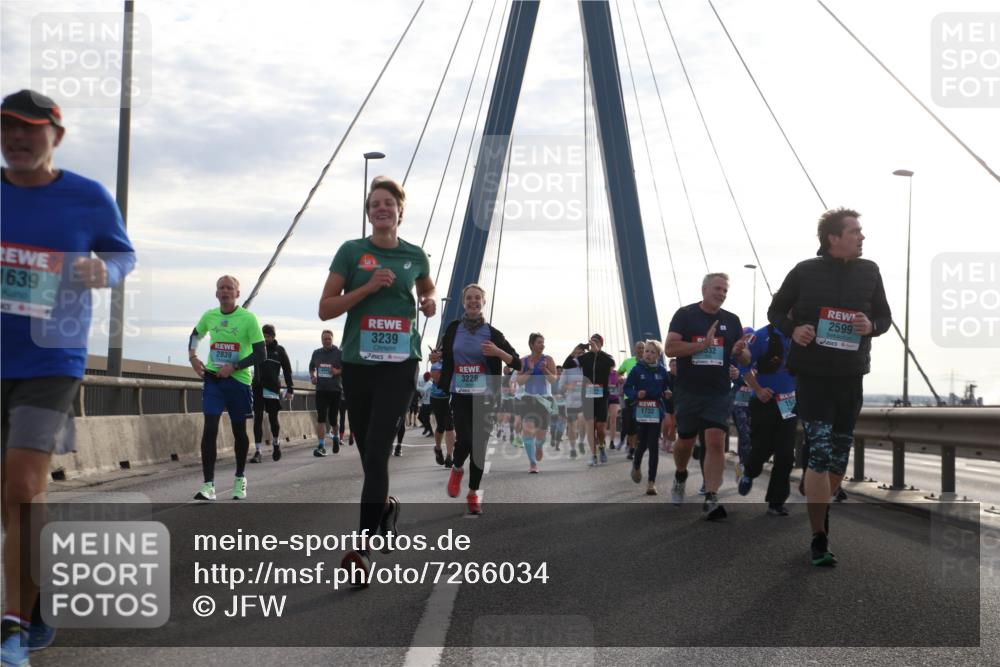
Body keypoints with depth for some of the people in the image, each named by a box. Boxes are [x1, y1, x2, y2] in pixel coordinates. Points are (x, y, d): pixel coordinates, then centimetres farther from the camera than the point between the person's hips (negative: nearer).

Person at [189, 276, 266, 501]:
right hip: (213, 379, 2)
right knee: (209, 429, -10)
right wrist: (192, 356, 7)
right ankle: (208, 485, -8)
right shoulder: (209, 316, 3)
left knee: (239, 431, 10)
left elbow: (260, 355, -10)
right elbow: (195, 335, 24)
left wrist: (234, 366, -18)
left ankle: (240, 479, 29)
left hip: (239, 381, -2)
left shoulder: (248, 318, -10)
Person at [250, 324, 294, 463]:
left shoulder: (279, 350, 7)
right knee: (257, 419, -2)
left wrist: (290, 388, 2)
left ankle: (276, 444, 30)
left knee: (273, 419, 3)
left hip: (273, 389, -1)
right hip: (258, 388, 1)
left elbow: (287, 369, 8)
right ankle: (258, 452, -1)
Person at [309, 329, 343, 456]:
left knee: (333, 418, 4)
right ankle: (321, 446, -8)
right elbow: (311, 368, 25)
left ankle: (336, 437, 36)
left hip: (335, 390, -2)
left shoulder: (339, 353, -1)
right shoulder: (316, 353, 10)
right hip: (321, 390, 2)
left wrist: (338, 371, -17)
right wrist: (312, 376, 5)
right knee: (320, 418, -7)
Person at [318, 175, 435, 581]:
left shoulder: (415, 256, 8)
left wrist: (430, 302, 6)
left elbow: (427, 290, 29)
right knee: (367, 452, 11)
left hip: (399, 364, -1)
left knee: (377, 451, -13)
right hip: (357, 362, 1)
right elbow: (326, 309, -1)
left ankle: (363, 548, -16)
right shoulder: (351, 252, 2)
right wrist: (368, 287, -12)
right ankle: (386, 506, 41)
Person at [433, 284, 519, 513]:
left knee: (479, 445, 1)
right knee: (465, 439, -17)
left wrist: (497, 352, -19)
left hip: (484, 397, 0)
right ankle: (457, 469, 18)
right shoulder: (453, 328, 5)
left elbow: (516, 363, -2)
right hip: (460, 395, 0)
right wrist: (438, 356, 3)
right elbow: (444, 352, 25)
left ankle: (473, 493, 18)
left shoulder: (492, 333, 0)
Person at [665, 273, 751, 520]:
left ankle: (711, 499, -15)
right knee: (685, 441, 13)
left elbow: (746, 358, 11)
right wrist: (702, 344, -22)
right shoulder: (685, 315, -1)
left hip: (719, 394, 1)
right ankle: (680, 476, 43)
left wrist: (739, 352, -13)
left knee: (716, 442, -13)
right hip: (688, 392, -1)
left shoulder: (731, 320, 8)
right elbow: (670, 348, -12)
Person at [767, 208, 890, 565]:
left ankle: (821, 511, 38)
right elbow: (776, 311, 7)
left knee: (840, 452, 13)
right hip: (812, 374, -4)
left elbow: (885, 317, 13)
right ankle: (819, 539, -7)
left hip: (850, 376, 4)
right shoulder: (805, 271, -3)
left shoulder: (869, 271, 5)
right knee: (819, 452, -10)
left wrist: (871, 326, -11)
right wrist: (793, 330, -14)